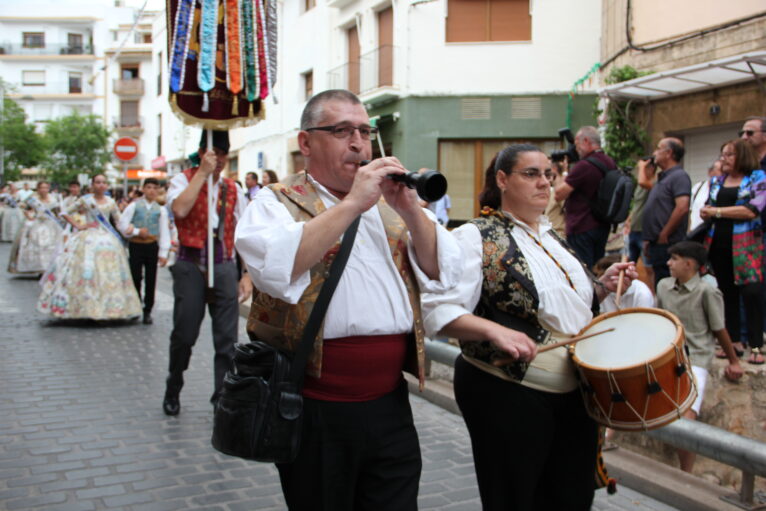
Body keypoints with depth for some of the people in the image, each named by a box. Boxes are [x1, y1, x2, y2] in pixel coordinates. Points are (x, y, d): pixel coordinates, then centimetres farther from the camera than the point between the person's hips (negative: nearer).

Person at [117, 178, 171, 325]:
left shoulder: (160, 210, 5)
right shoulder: (134, 206, 2)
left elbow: (164, 232, 3)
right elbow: (122, 224, -1)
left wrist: (163, 253, -2)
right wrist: (137, 231, -12)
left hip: (152, 245, 1)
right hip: (136, 245, -1)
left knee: (151, 280, 4)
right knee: (135, 278, 0)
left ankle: (147, 311, 13)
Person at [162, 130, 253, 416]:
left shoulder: (233, 189, 11)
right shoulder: (183, 180, 4)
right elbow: (180, 209, -19)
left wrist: (247, 275, 2)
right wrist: (203, 172, -14)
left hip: (224, 266, 3)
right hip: (190, 265, -2)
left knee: (227, 337, 1)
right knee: (184, 334, 4)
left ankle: (223, 396, 12)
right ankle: (173, 391, 27)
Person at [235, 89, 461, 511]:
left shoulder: (389, 204, 11)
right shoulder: (278, 203, -2)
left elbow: (443, 274, 2)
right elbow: (276, 269, -23)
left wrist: (410, 211, -12)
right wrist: (352, 203, -22)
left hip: (390, 402, 4)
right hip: (316, 410, -4)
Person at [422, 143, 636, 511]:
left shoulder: (552, 236, 13)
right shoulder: (476, 237, -10)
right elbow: (438, 311, -19)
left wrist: (604, 286, 7)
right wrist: (495, 330, -34)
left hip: (573, 394, 7)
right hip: (506, 397, -7)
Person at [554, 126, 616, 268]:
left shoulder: (583, 166, -20)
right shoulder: (611, 163, 7)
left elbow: (559, 194, -18)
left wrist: (563, 173, -4)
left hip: (581, 228, -8)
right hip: (602, 226, 8)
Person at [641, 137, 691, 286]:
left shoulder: (678, 176, -10)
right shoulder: (662, 178, 20)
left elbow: (682, 208, -22)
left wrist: (663, 236, -17)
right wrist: (649, 238, 17)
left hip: (667, 245, -10)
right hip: (656, 244, 10)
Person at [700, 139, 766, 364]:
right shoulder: (716, 182, 15)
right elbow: (709, 210, 20)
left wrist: (716, 211, -10)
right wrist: (705, 214, -5)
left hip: (745, 245, -5)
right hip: (718, 243, 5)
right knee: (727, 293, 7)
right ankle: (733, 340, 16)